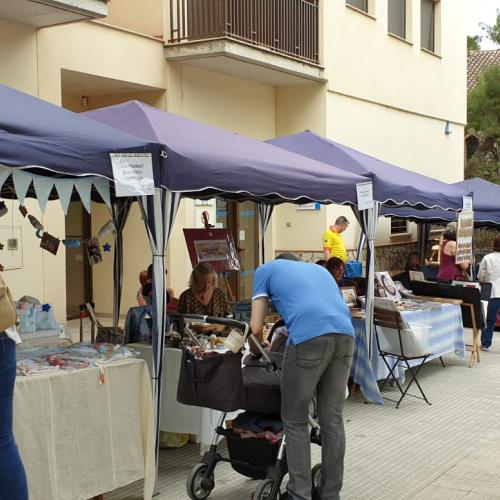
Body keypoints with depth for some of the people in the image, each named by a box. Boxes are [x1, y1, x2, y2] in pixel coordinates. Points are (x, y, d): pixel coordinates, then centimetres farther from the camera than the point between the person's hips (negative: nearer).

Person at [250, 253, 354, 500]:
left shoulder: (266, 270, 23)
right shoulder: (319, 269, 36)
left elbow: (256, 327, 17)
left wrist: (256, 352, 36)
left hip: (309, 338, -5)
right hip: (345, 334, 5)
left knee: (295, 421, 9)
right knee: (333, 419, 14)